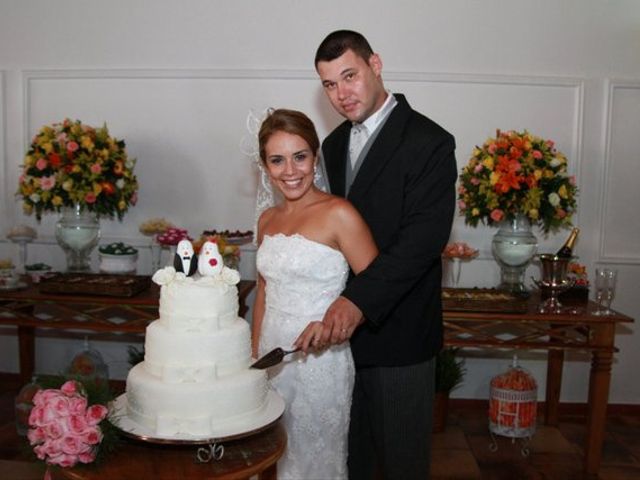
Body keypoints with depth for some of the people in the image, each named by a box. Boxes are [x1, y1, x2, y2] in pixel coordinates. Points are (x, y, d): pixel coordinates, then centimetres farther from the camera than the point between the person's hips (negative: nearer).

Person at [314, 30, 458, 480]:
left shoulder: (429, 143, -13)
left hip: (397, 332, -6)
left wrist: (360, 301, -31)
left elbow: (424, 237, -22)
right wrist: (336, 305, 3)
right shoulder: (334, 144, 10)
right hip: (342, 327, 6)